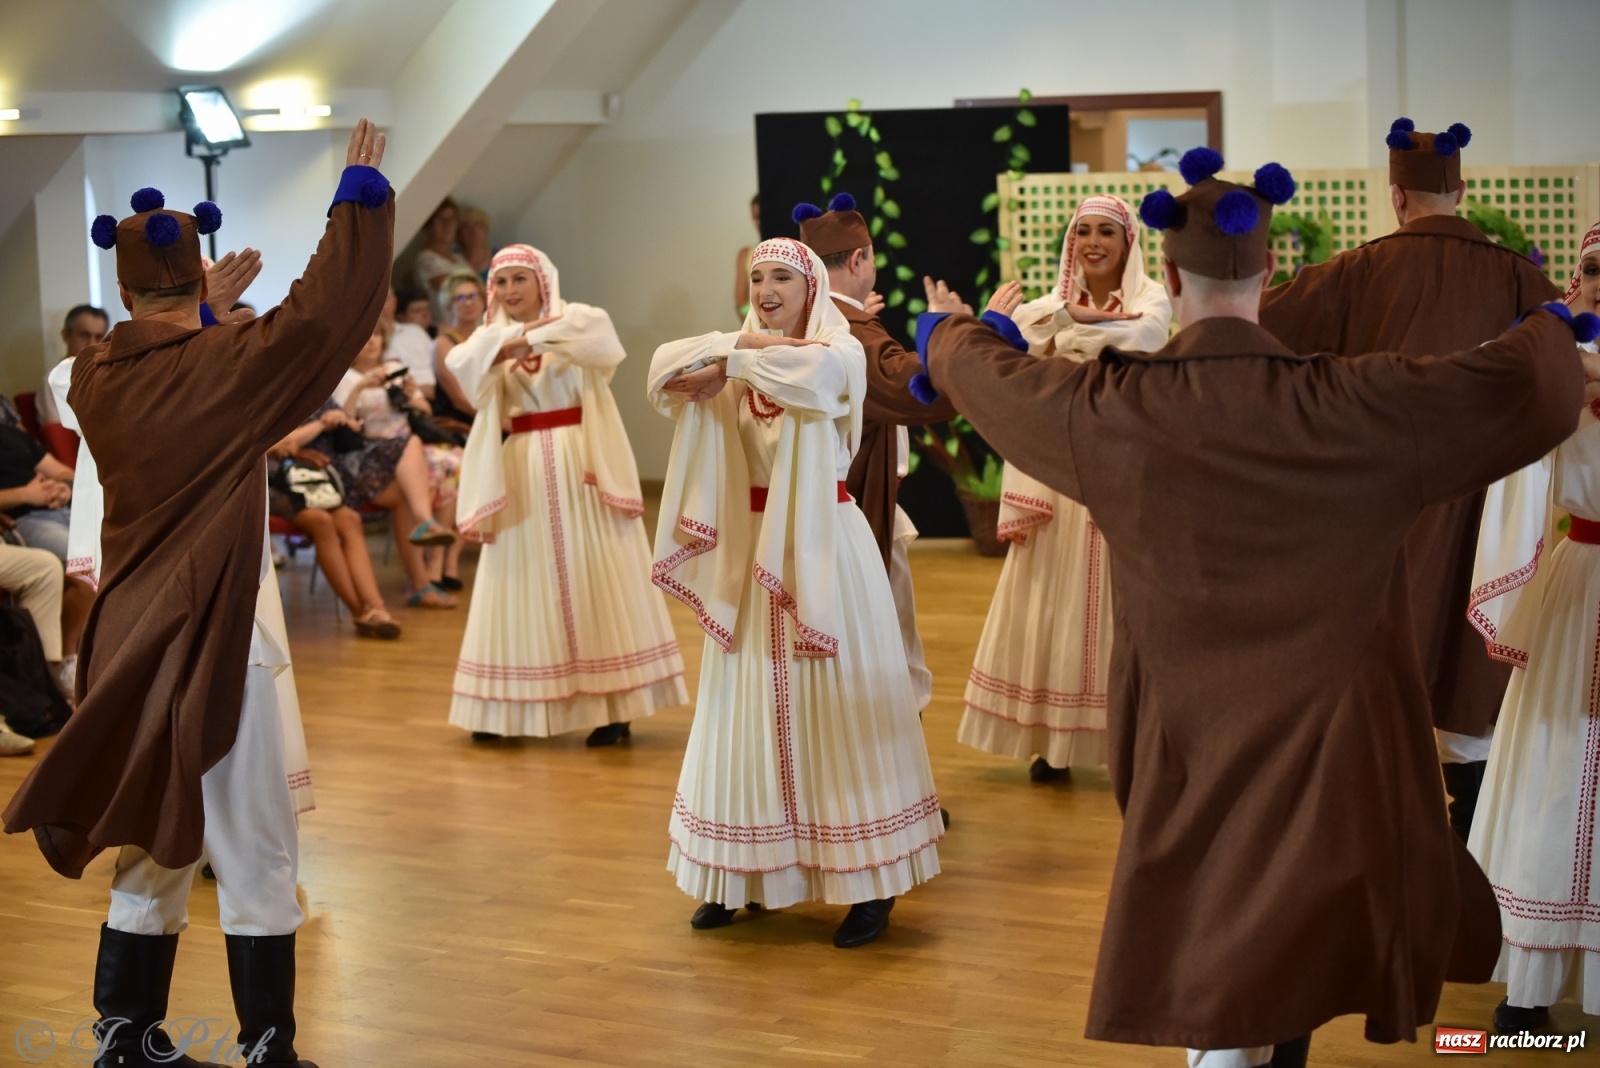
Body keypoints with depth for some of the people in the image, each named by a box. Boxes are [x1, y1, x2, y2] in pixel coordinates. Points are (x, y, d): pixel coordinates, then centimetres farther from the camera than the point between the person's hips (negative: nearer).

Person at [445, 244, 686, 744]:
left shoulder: (576, 321, 5)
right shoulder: (492, 336, 11)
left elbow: (596, 328, -20)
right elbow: (460, 362, -12)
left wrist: (535, 335, -24)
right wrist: (513, 342, -25)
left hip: (581, 469, -2)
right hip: (522, 472, 2)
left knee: (594, 578, -2)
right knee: (522, 582, 2)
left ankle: (613, 707, 1)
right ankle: (505, 708, 9)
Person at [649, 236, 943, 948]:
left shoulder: (840, 352, -3)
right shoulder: (740, 360, 11)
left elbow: (810, 373, -27)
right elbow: (666, 368, -5)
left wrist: (732, 363, -16)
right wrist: (738, 346, -18)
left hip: (822, 549, -5)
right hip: (750, 550, 5)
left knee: (839, 707, -3)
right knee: (747, 709, 7)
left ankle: (871, 885, 1)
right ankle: (740, 874, 16)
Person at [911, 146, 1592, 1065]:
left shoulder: (1109, 411, -10)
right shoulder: (1351, 404, -15)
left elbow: (995, 376, 12)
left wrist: (947, 334, 35)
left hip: (1189, 745, 2)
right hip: (1332, 743, -2)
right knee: (1300, 951, 16)